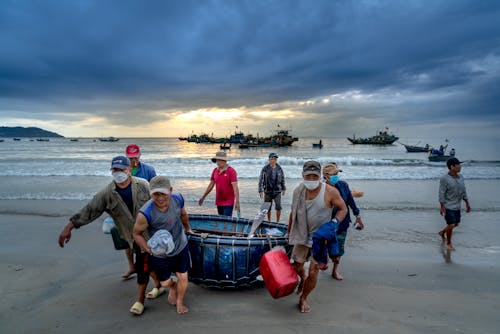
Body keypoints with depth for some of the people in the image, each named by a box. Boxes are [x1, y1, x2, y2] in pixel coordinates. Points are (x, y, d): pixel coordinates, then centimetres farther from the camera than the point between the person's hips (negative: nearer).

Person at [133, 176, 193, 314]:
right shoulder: (145, 213, -34)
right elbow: (137, 234, -16)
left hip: (181, 247, 2)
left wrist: (187, 228, 22)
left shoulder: (178, 199, -21)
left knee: (183, 278, 12)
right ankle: (173, 287, 55)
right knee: (165, 283, 16)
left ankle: (180, 302, 43)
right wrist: (149, 249, -29)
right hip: (160, 254, -2)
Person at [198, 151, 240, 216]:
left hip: (228, 203, -6)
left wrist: (237, 202, -23)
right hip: (218, 202, 6)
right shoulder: (215, 171, 7)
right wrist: (203, 197, 18)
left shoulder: (231, 171, -12)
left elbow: (235, 187, -17)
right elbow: (211, 185, 15)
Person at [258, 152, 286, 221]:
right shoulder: (265, 168, -8)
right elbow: (261, 180, -6)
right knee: (268, 208, 9)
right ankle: (269, 222, 27)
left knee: (278, 207, -8)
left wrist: (283, 189, 16)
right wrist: (260, 191, -9)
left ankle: (277, 222, 9)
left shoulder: (279, 168, 0)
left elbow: (282, 179, 12)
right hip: (268, 191, -1)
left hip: (277, 191, 1)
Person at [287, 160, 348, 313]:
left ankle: (303, 299, 22)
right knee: (297, 267, 8)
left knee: (313, 271, -3)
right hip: (302, 235, 3)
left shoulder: (330, 192, -15)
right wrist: (289, 232, 16)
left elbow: (343, 209, -3)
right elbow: (293, 212, 10)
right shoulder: (298, 191, -3)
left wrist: (335, 222, -22)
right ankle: (303, 279, 46)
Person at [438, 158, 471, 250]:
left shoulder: (460, 177, 3)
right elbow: (441, 193, -17)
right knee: (451, 225, -3)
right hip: (448, 207, -7)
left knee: (456, 224, 16)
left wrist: (467, 203, 12)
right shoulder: (444, 179, -17)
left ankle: (442, 233, 40)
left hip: (457, 207, 7)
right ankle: (449, 243, 18)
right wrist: (442, 207, -18)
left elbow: (463, 191, 11)